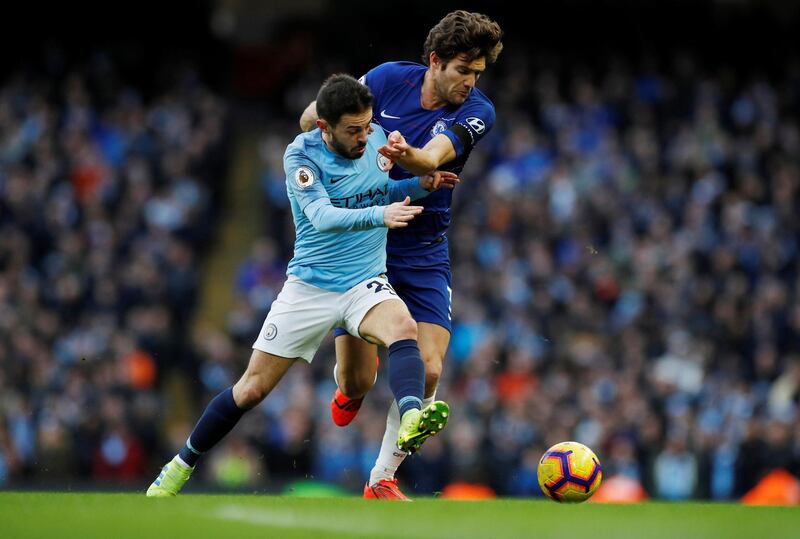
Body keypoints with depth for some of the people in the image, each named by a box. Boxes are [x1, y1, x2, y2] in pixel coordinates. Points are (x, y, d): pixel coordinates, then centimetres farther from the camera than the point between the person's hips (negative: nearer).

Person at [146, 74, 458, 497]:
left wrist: (421, 184, 0)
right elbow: (322, 215, -31)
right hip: (309, 284, -2)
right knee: (252, 388, 3)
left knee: (403, 328, -33)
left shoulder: (376, 138, -1)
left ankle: (411, 421, -57)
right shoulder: (301, 154, -16)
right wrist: (379, 214, -46)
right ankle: (180, 467, 22)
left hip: (365, 282, 2)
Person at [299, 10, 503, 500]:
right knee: (356, 382, -2)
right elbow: (311, 119, 4)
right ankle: (352, 389, 39)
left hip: (423, 254, 0)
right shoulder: (390, 79, -7)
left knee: (427, 369, -13)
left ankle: (382, 479, 5)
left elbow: (433, 157, -32)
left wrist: (407, 155, -54)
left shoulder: (477, 112, -11)